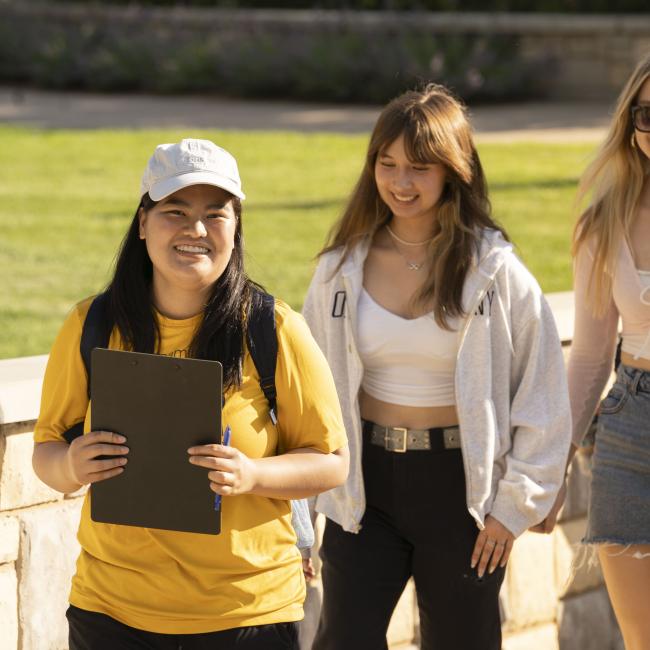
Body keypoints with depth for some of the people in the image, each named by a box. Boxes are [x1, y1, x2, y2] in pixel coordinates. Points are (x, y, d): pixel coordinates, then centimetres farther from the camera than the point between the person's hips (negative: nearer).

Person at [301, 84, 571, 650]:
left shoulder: (497, 273, -7)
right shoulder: (340, 270, 2)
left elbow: (543, 398, -3)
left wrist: (514, 506, -5)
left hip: (462, 490, -2)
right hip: (365, 487, 2)